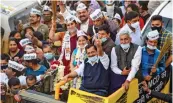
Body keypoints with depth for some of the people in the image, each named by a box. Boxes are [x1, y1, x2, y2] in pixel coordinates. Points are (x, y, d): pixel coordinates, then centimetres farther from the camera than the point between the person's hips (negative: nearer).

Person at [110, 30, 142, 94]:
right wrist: (121, 72, -17)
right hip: (119, 74, 1)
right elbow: (113, 66, 3)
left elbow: (135, 66, -17)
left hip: (132, 76, -1)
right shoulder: (115, 49, 1)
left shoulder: (137, 49, -8)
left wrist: (128, 81, -28)